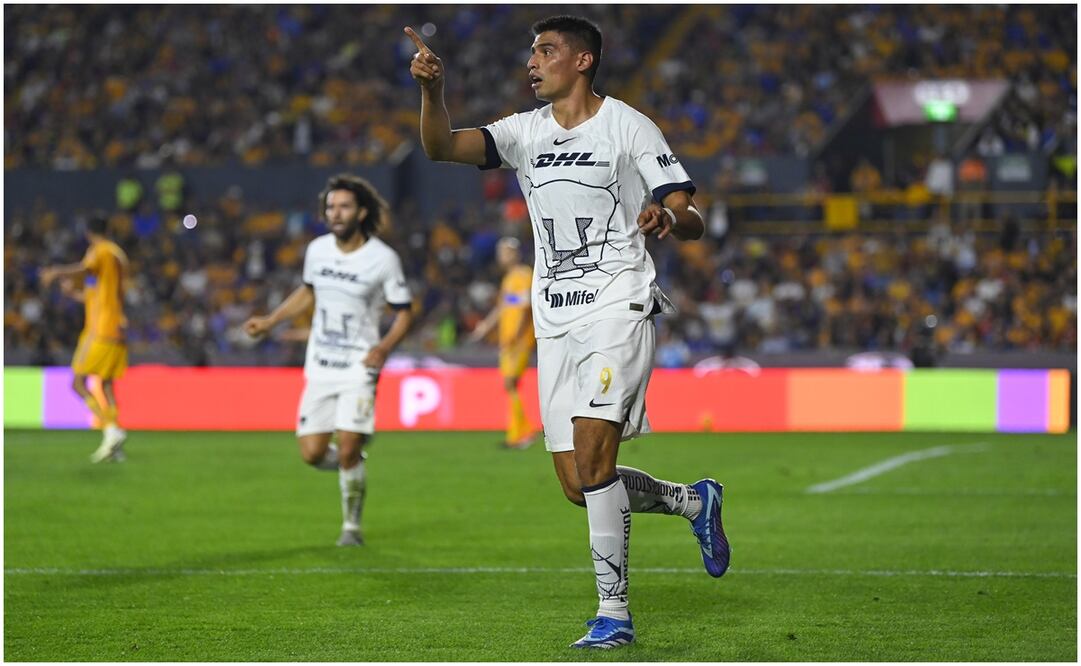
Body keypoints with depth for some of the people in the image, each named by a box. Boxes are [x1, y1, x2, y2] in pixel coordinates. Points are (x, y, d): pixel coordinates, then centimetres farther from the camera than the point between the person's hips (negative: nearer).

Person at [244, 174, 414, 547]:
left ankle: (352, 527, 6)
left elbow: (404, 312, -3)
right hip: (320, 365, 4)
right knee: (312, 454, -3)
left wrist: (384, 347, -19)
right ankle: (352, 464, 31)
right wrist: (269, 322, 16)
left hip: (359, 367, -4)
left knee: (348, 452, -14)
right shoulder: (317, 250, 2)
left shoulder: (383, 259, -11)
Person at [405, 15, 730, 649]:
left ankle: (614, 613, -11)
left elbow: (692, 221, -6)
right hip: (555, 321, 6)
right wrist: (432, 91, -25)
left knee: (592, 460, -19)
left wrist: (667, 218, -30)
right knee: (579, 485, 5)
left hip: (619, 309, -6)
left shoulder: (628, 126, -3)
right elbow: (441, 146, -6)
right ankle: (694, 501, 30)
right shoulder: (525, 131, 10)